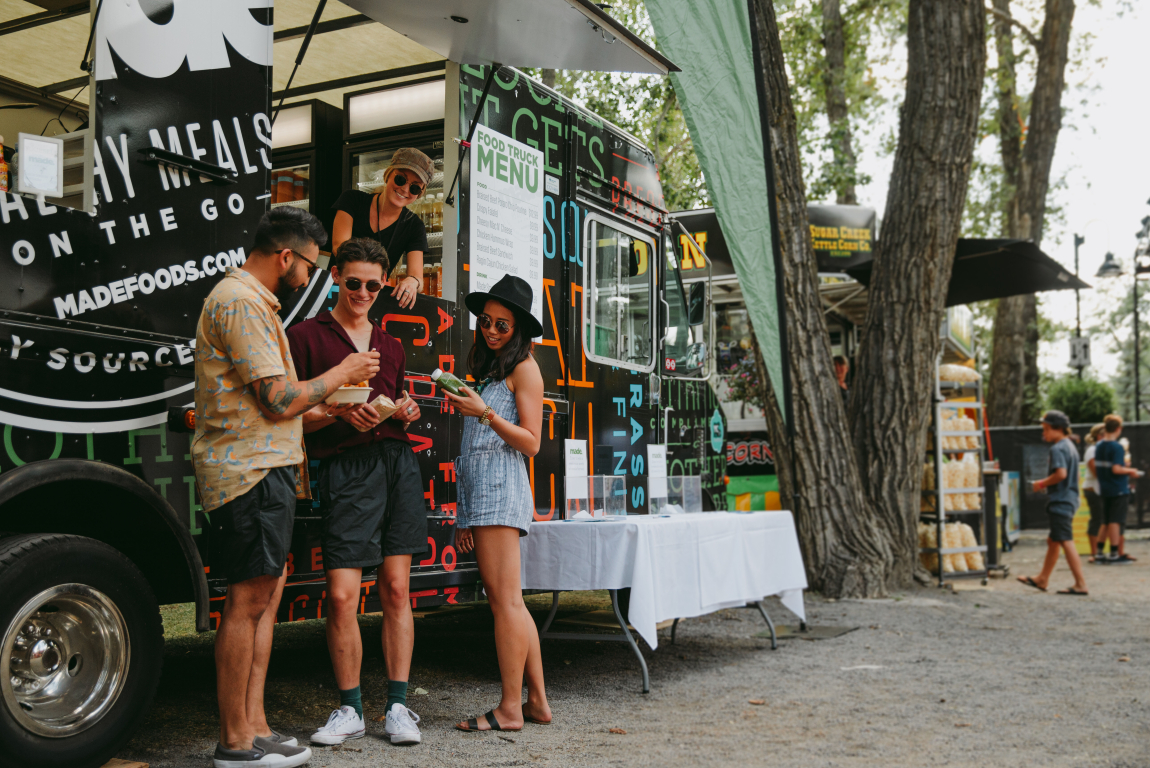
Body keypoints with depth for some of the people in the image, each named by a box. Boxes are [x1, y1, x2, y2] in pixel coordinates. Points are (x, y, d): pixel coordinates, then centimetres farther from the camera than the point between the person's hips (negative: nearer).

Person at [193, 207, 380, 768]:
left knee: (264, 593, 11)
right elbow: (279, 401, -18)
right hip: (252, 472, -11)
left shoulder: (250, 300, 22)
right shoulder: (242, 302, -13)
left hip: (265, 469, 11)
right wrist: (342, 374, -5)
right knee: (249, 599, -6)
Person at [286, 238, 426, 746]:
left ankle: (398, 706, 8)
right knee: (341, 595, -8)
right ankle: (350, 710, 8)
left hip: (398, 463, 4)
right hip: (344, 470, -4)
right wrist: (340, 411, -14)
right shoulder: (307, 336, 7)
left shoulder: (391, 346, 23)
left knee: (396, 589, 2)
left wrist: (407, 413, 6)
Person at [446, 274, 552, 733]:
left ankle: (510, 709, -5)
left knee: (505, 600, -9)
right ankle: (537, 702, 11)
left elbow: (531, 443, -7)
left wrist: (485, 413, -17)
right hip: (478, 490, 9)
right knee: (506, 601, 7)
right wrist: (465, 516, 18)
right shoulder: (487, 369, 22)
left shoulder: (523, 367, -2)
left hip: (501, 489, -9)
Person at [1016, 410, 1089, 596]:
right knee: (1053, 541, 17)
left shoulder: (1057, 448, -14)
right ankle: (1042, 579, 26)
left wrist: (1042, 483, -11)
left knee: (1066, 541, -8)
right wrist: (1045, 484, 15)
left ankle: (1080, 584, -8)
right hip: (1069, 499, 10)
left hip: (1060, 501, -10)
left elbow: (1061, 474, -26)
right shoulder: (1070, 446, 16)